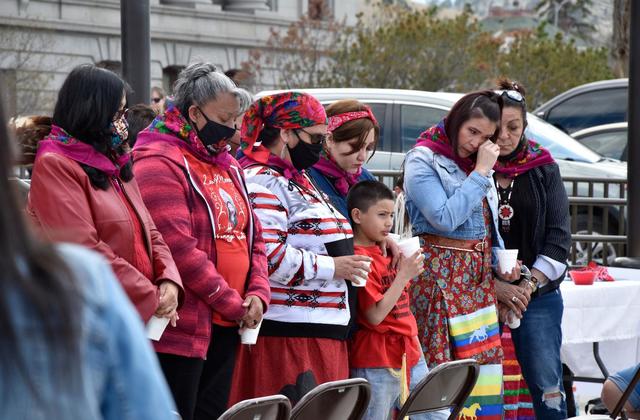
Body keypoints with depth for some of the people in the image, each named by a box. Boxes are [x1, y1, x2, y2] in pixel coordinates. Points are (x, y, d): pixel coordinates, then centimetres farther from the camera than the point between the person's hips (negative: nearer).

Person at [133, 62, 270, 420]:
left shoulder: (227, 164, 17)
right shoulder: (161, 163, -11)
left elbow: (254, 235, 20)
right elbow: (179, 248, -19)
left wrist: (258, 293, 1)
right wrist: (233, 304, -13)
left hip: (225, 327, 9)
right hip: (182, 329, -9)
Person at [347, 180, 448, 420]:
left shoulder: (386, 251, 12)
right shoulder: (359, 259, -14)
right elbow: (375, 315, -19)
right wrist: (404, 275, -17)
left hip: (409, 354, 9)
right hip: (378, 362, -9)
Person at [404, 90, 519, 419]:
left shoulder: (478, 163, 16)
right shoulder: (423, 161, -7)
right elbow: (446, 218, -20)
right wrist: (480, 172, -15)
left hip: (478, 276, 7)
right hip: (441, 274, -7)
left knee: (484, 361, 3)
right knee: (441, 362, -10)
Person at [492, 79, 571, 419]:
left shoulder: (543, 170, 5)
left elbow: (559, 236, 2)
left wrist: (529, 285, -10)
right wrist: (496, 287, -15)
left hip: (537, 295, 1)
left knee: (547, 385, -6)